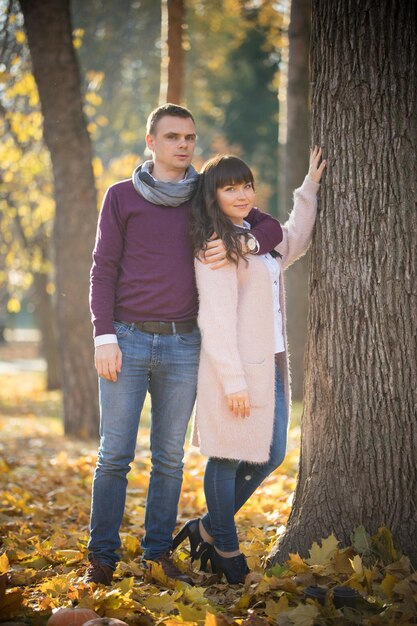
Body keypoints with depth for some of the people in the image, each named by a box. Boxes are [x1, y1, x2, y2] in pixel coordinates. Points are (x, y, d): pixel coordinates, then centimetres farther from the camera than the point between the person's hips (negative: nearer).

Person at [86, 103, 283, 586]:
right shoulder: (122, 197, 4)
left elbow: (271, 228, 12)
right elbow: (103, 271, 1)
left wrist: (242, 245, -10)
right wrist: (104, 337, -8)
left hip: (182, 345, 2)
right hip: (128, 341, -2)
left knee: (169, 456, 6)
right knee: (114, 454, -2)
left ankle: (158, 554, 15)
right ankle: (102, 556, 6)